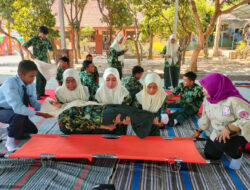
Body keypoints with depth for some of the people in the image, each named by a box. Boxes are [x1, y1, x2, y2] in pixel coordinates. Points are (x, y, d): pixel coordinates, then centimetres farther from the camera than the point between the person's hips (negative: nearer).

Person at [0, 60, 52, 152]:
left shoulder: (30, 84, -13)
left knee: (33, 130, 6)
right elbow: (17, 107, -41)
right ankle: (10, 142, -13)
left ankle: (12, 130, 31)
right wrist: (39, 114, -44)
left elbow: (33, 102, -4)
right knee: (19, 116, -37)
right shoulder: (10, 84, -33)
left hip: (15, 110, 7)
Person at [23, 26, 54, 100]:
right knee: (39, 78, -10)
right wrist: (30, 53, -22)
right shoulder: (34, 39, -5)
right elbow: (24, 46, -7)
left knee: (44, 78, 7)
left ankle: (42, 92, 18)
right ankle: (38, 94, -5)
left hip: (45, 61, 5)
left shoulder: (47, 40, 10)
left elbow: (51, 49, 21)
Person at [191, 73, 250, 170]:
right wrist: (199, 131, 11)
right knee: (210, 155, 14)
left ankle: (237, 155, -2)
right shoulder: (208, 99, -8)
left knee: (221, 143, -37)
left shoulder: (234, 101, -31)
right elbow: (205, 117, 5)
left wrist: (228, 128, -41)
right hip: (218, 133, 7)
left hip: (238, 134, -7)